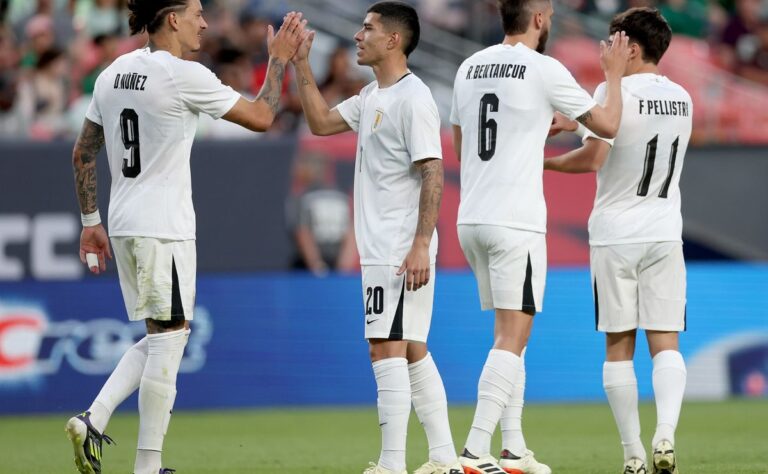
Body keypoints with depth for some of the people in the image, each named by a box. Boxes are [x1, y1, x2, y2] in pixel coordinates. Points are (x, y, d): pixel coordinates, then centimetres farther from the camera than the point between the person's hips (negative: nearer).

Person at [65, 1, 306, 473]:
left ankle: (93, 420, 1)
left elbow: (83, 153, 14)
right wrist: (280, 59, 7)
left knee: (161, 338, 16)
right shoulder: (184, 76, -13)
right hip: (165, 229, -8)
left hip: (123, 225, 8)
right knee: (168, 339, -1)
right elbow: (260, 117, -5)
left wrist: (91, 220, 20)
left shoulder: (113, 73, 10)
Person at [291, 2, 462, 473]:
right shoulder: (372, 97, 15)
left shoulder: (413, 99, -14)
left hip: (401, 253, -10)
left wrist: (421, 246, -24)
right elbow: (321, 122, 23)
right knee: (412, 351, 11)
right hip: (381, 250, 10)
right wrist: (302, 65, 15)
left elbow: (433, 174, -18)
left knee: (387, 350, -11)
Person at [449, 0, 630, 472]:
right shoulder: (544, 70, -9)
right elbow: (607, 125, -2)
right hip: (515, 221, -7)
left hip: (471, 220, 7)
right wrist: (614, 75, 15)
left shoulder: (470, 67, 11)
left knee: (513, 334, 16)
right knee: (512, 337, -6)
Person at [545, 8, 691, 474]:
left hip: (616, 236, -4)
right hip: (664, 234, 4)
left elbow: (593, 159, -19)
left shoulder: (615, 92, -11)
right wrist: (578, 122, 26)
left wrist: (547, 161, -3)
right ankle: (666, 436, -20)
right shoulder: (682, 99, 9)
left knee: (619, 347, 3)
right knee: (666, 344, 1)